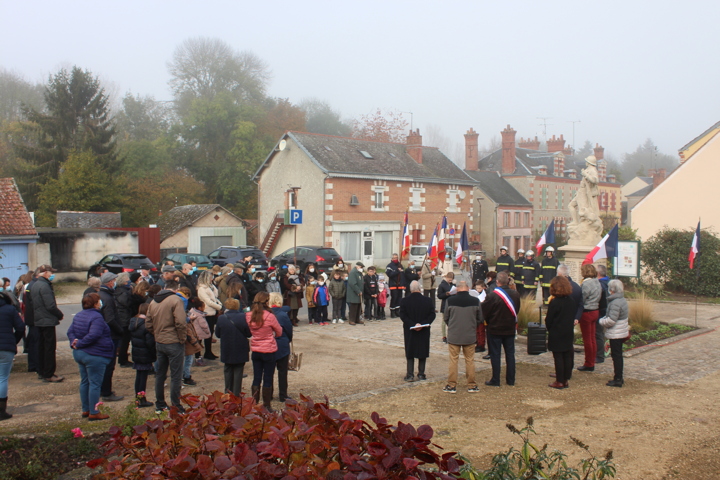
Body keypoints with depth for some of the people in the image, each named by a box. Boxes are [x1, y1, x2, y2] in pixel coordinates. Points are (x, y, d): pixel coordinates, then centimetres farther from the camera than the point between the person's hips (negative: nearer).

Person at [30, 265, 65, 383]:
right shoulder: (44, 286, -19)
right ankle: (48, 374, -1)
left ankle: (41, 372, 24)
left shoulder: (34, 285, 12)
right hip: (48, 321, -10)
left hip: (38, 320, 10)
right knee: (50, 347, -4)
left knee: (41, 346, 16)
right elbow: (50, 305, -24)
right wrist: (60, 315, -8)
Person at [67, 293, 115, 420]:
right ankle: (93, 413, 3)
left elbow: (70, 331, 9)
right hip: (94, 355, -9)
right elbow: (93, 335, -29)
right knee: (95, 384, -2)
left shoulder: (78, 315, 10)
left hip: (79, 353, 10)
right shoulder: (96, 317, -20)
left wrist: (74, 341, -6)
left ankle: (85, 410, 26)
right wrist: (79, 344, -17)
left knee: (85, 382, 18)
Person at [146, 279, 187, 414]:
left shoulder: (153, 302, 7)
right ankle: (176, 407, 4)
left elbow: (148, 324, 10)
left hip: (159, 342, 7)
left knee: (160, 374, 17)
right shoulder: (175, 300, -14)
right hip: (174, 343, -7)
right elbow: (180, 323, -21)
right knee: (176, 376, 1)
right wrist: (182, 338, -8)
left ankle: (159, 405, 25)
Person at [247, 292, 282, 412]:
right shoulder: (269, 316, -19)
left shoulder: (249, 316, -6)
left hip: (255, 351, 4)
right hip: (269, 351, -4)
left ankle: (255, 404, 18)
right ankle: (267, 405, 14)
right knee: (267, 379, 7)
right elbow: (279, 332, -5)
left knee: (256, 379, 13)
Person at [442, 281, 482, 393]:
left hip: (453, 335, -1)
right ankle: (472, 386, 17)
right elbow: (480, 319, 2)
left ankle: (452, 385, 12)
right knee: (470, 361, 10)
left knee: (453, 360, 8)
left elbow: (445, 318, 1)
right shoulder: (475, 301, -8)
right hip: (470, 336, 1)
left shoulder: (450, 301, -10)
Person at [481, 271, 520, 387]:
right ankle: (510, 379, 18)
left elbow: (484, 313, -13)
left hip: (495, 329, -4)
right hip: (510, 329, 4)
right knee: (510, 354, 13)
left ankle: (495, 380, 8)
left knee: (495, 355, 4)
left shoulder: (492, 296, -20)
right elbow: (517, 310, 7)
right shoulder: (516, 295, -4)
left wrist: (488, 323, 6)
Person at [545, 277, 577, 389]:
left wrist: (549, 328, 6)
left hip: (556, 335, -6)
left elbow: (549, 320, -12)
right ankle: (565, 380, 19)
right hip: (568, 334, 6)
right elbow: (573, 316, 9)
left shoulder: (554, 303, -17)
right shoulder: (571, 301, 2)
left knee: (558, 357, 0)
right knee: (567, 357, 12)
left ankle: (560, 381, 5)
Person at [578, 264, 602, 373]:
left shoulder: (586, 283, -20)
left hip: (586, 312, -8)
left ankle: (588, 364, 9)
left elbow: (581, 300, -17)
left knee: (587, 340, 1)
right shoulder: (597, 282, 6)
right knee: (592, 338, 14)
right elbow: (598, 297, 9)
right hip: (595, 311, 8)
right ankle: (592, 363, 21)